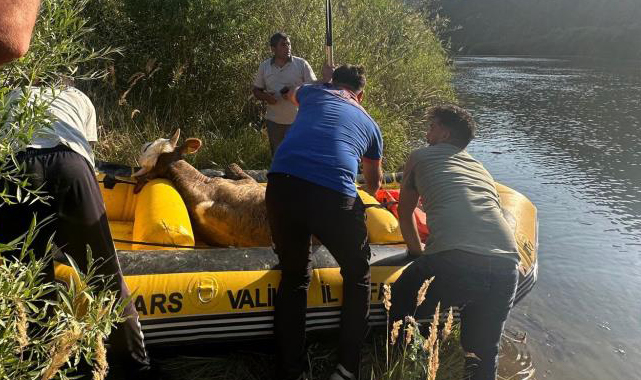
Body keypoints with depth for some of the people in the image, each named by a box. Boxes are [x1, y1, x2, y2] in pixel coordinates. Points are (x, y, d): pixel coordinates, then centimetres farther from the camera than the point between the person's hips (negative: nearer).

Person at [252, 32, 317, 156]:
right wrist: (266, 97, -11)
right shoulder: (264, 66, 3)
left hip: (297, 120, -2)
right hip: (274, 121, 3)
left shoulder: (302, 64, -5)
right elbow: (256, 90, 11)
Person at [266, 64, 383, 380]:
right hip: (333, 196, -2)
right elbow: (374, 182, 42)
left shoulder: (313, 93, 25)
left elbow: (291, 94, 54)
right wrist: (371, 191, 66)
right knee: (358, 277, 23)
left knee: (293, 276, 23)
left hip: (281, 185, 2)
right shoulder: (369, 124, 25)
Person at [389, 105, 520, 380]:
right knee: (483, 353, 26)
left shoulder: (421, 157, 20)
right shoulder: (480, 168, 33)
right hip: (506, 266, 5)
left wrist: (417, 251, 46)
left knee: (401, 308, 24)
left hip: (453, 261, -5)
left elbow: (405, 211, 30)